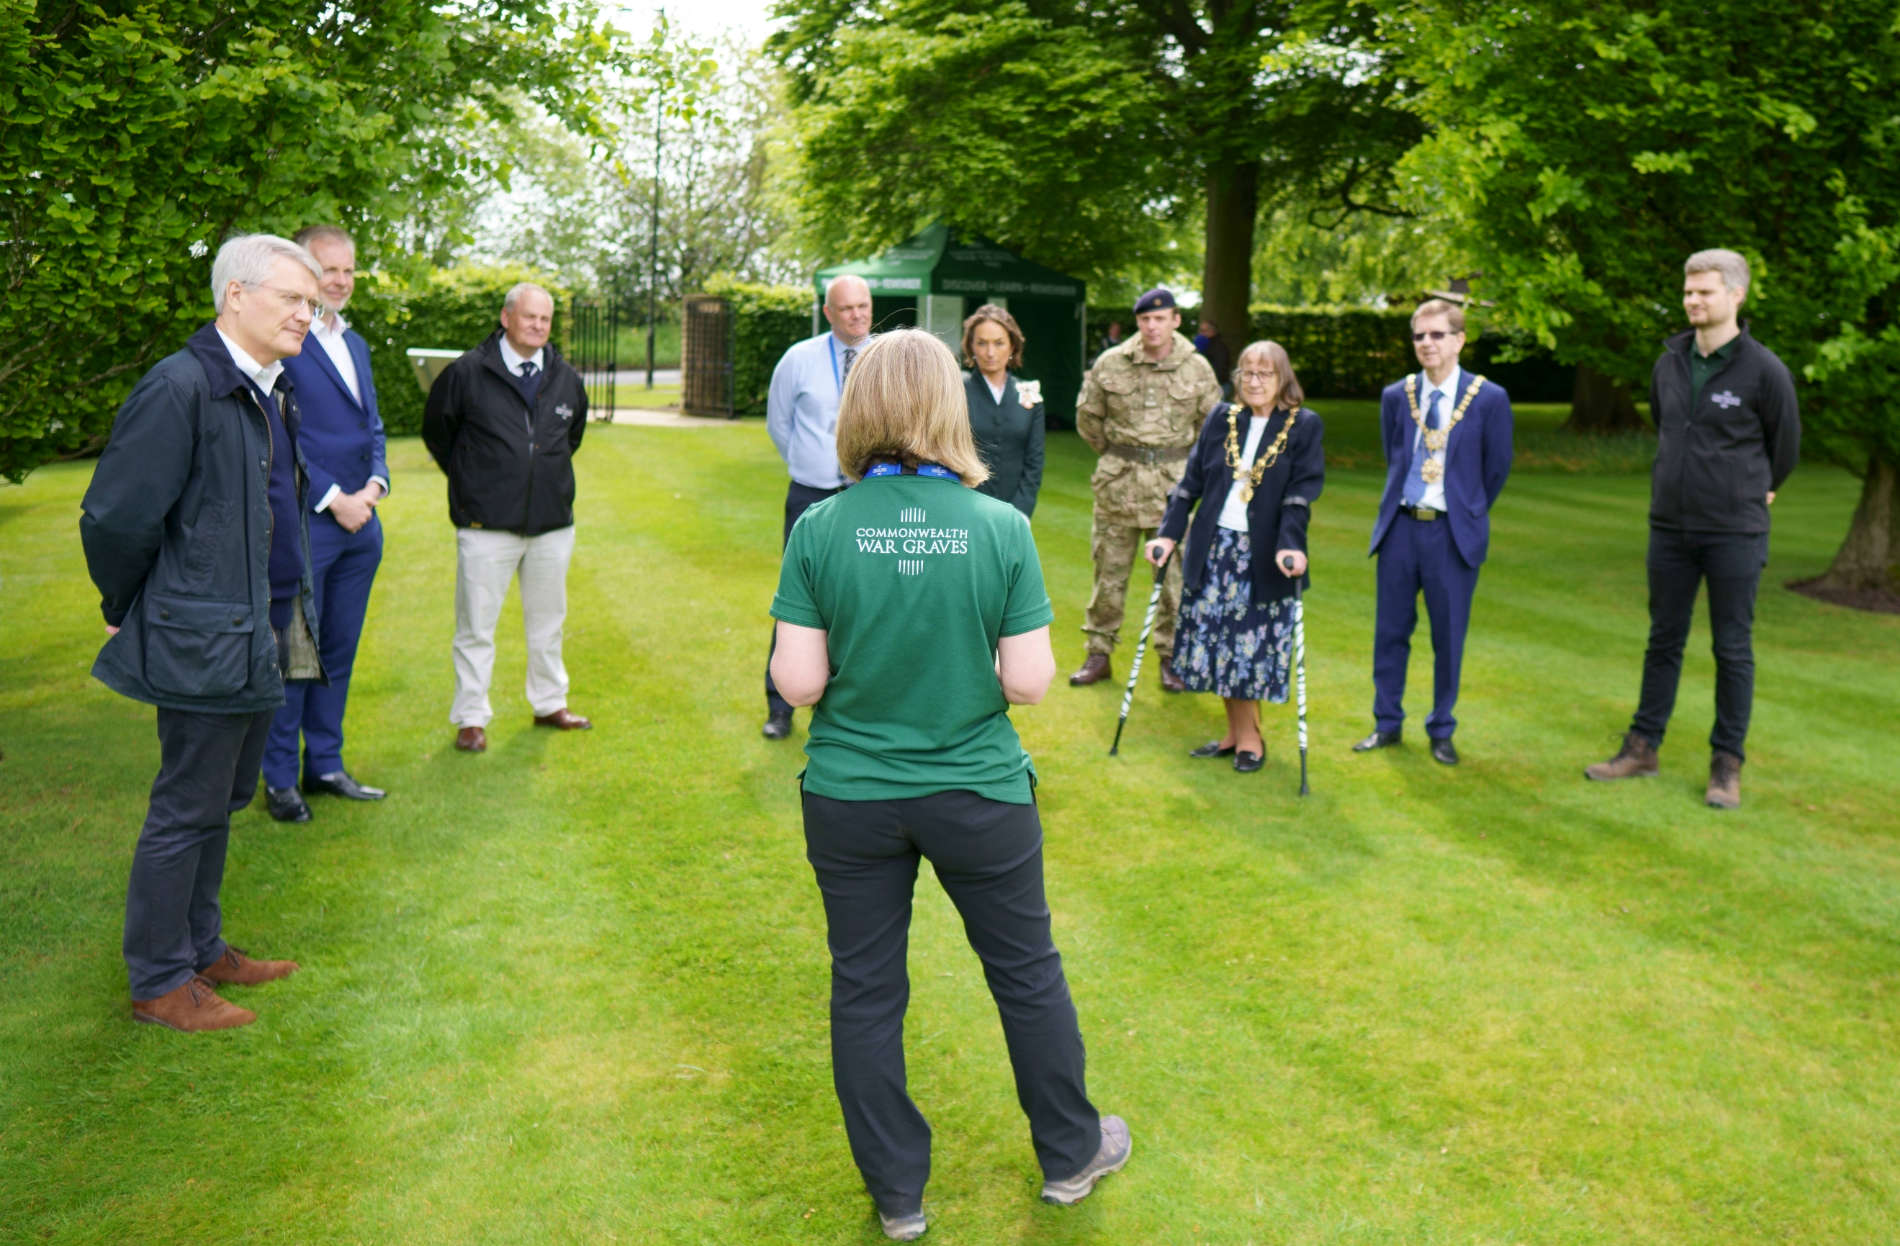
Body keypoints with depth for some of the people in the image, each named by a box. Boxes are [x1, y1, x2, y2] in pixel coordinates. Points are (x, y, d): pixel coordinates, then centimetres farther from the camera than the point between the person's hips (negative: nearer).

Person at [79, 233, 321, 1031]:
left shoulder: (272, 392, 11)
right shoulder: (180, 389, -17)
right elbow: (114, 519, -16)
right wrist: (129, 613, -4)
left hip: (260, 637, 9)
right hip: (203, 643, -9)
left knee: (220, 803, 19)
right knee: (187, 812, 3)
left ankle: (201, 950, 34)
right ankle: (158, 983, 18)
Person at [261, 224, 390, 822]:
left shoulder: (355, 343, 16)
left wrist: (374, 485, -1)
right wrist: (333, 499, -15)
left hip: (360, 524, 8)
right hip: (303, 525, -8)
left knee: (338, 652, 14)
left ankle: (325, 765, 26)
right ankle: (279, 778, 14)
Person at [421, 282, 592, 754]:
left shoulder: (566, 379, 7)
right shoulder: (467, 374, -6)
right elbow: (436, 431, 7)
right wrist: (470, 480, 9)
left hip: (553, 522, 4)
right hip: (486, 525, -4)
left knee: (548, 621, 15)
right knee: (476, 626, 2)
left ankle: (549, 704, 30)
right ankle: (471, 718, 13)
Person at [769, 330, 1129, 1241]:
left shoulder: (819, 529, -11)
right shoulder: (1001, 527, -12)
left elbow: (796, 681, -12)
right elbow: (1030, 682, -12)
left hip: (850, 797, 1)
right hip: (978, 793, 0)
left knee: (865, 991, 16)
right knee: (1027, 973, 20)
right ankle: (1071, 1153, 40)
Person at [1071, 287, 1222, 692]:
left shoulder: (1197, 369, 1)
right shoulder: (1110, 364, 0)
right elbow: (1087, 415, 12)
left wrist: (1183, 462, 12)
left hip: (1173, 484, 0)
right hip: (1118, 482, 1)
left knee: (1174, 574, 3)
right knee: (1109, 571, 6)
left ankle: (1171, 657, 16)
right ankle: (1098, 652, 17)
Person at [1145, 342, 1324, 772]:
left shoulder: (1305, 426, -1)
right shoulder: (1222, 419, 9)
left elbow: (1301, 493, -9)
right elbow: (1192, 481, 8)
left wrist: (1289, 546, -22)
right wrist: (1169, 534, 1)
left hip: (1265, 555, -4)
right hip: (1213, 547, 4)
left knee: (1256, 644, 1)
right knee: (1216, 641, 7)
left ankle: (1250, 738, 16)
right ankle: (1237, 733, 22)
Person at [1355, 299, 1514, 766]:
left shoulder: (1489, 399, -5)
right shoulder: (1395, 396, 5)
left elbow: (1497, 468, 5)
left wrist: (1466, 514, 11)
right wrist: (1398, 506, 14)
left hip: (1453, 533, -3)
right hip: (1400, 526, 3)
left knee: (1448, 636, 4)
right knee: (1391, 630, 9)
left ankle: (1442, 731, 19)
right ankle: (1387, 724, 23)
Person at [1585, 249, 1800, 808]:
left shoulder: (1764, 371, -10)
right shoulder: (1670, 364, 4)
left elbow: (1784, 445, 4)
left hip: (1735, 533, -4)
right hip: (1669, 526, 4)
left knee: (1733, 650, 4)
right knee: (1664, 641, 12)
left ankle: (1727, 765, 12)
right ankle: (1642, 747, 21)